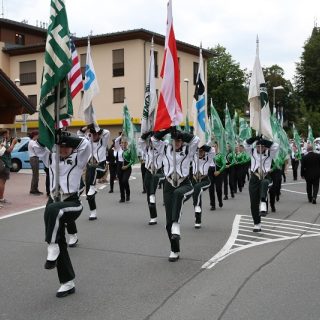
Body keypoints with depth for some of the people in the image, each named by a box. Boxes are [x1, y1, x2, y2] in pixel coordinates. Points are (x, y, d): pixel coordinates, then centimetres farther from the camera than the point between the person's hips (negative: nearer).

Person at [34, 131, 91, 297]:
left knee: (53, 210, -41)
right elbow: (37, 147, 7)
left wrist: (64, 136, -14)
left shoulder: (78, 159, 2)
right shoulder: (51, 158, 14)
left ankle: (52, 247, -28)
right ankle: (67, 283, 15)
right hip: (54, 201, 5)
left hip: (72, 203, -5)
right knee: (60, 245, 5)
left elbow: (85, 144, -15)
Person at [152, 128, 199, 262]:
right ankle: (175, 251, 13)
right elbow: (154, 139, -3)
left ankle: (176, 225, -44)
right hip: (169, 185, 3)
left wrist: (178, 132, -17)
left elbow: (195, 139, -17)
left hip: (184, 184, -3)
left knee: (178, 193, -43)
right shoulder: (166, 148, 8)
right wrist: (168, 130, -13)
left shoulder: (188, 150, 1)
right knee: (169, 221, 1)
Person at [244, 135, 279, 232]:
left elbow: (276, 146, -11)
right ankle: (257, 224, 13)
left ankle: (263, 203, -54)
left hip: (265, 177, -2)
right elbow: (246, 144, -4)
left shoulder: (269, 153, 6)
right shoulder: (252, 152, 11)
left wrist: (264, 141, -14)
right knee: (254, 203, 1)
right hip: (254, 178, 2)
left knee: (264, 182, -42)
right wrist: (255, 138, -16)